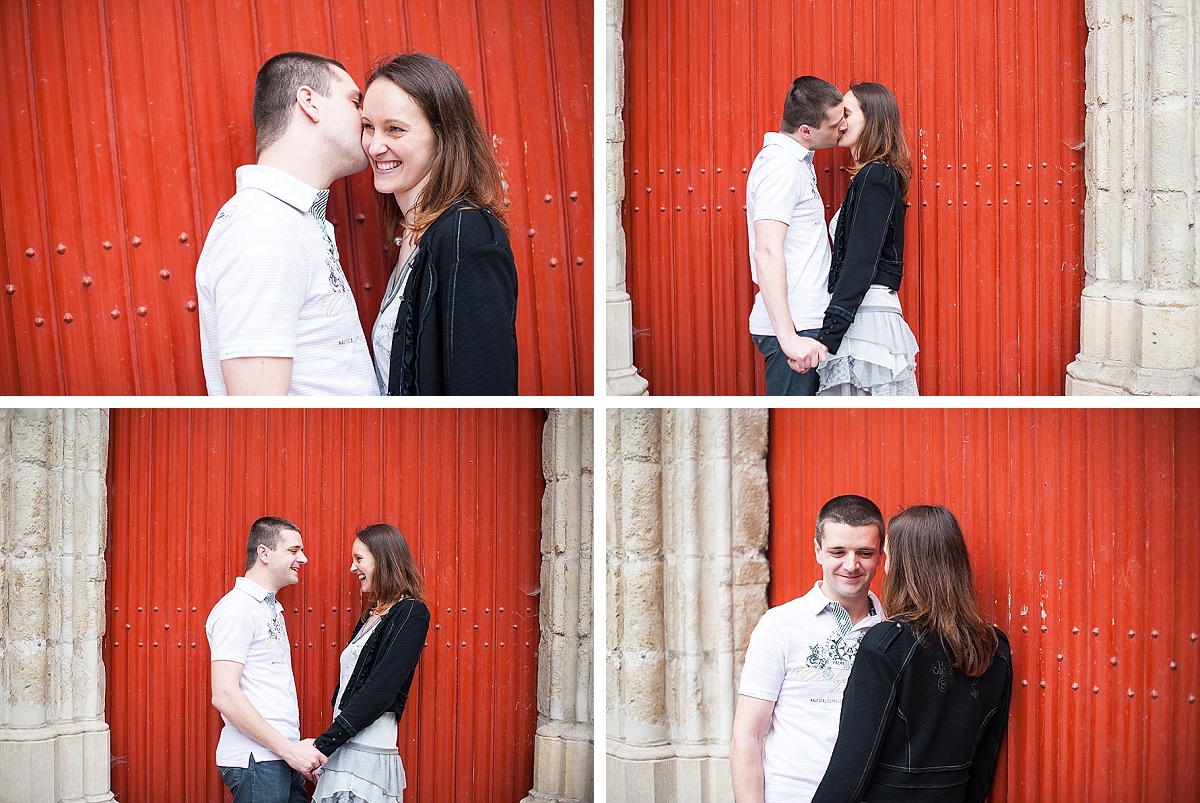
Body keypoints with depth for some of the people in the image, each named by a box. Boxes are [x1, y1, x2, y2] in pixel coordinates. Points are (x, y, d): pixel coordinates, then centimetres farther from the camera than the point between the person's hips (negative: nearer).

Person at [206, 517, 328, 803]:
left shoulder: (269, 607, 18)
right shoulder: (237, 608, -11)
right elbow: (225, 695, -19)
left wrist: (299, 750, 13)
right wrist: (289, 749, -18)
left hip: (283, 758, 9)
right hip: (256, 762, -9)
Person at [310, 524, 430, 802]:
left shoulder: (410, 614, -8)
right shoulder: (371, 616, 18)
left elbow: (379, 692, -17)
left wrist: (324, 744, -18)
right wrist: (324, 747, 9)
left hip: (368, 755, -8)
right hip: (342, 751, 8)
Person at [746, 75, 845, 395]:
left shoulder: (796, 161, 16)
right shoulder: (782, 168, -16)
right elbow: (767, 252, -26)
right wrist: (789, 338, -32)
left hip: (802, 321, 10)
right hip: (794, 329, -10)